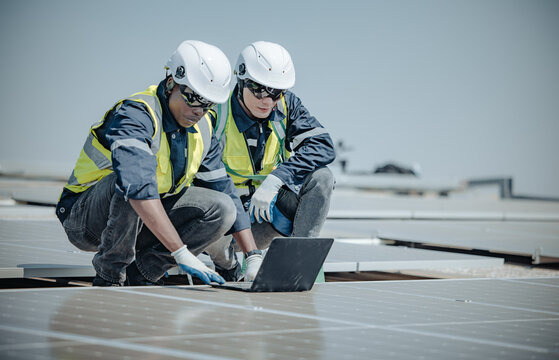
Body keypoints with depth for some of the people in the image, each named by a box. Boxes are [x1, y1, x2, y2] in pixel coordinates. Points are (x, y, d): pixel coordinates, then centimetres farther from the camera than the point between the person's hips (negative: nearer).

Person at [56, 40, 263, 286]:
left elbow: (225, 190, 6)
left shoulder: (201, 130, 0)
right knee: (130, 178, -38)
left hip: (139, 224, 7)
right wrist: (181, 254, -48)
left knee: (222, 209, -12)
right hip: (84, 219, -7)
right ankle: (109, 277, -19)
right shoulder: (135, 116, -25)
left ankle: (139, 273, -6)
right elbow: (138, 187, -41)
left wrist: (254, 258, -5)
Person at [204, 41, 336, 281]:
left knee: (321, 177, -21)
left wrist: (275, 180, -31)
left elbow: (323, 145, -19)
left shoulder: (287, 106, -6)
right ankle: (227, 265, 0)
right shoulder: (217, 115, -17)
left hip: (271, 203, 3)